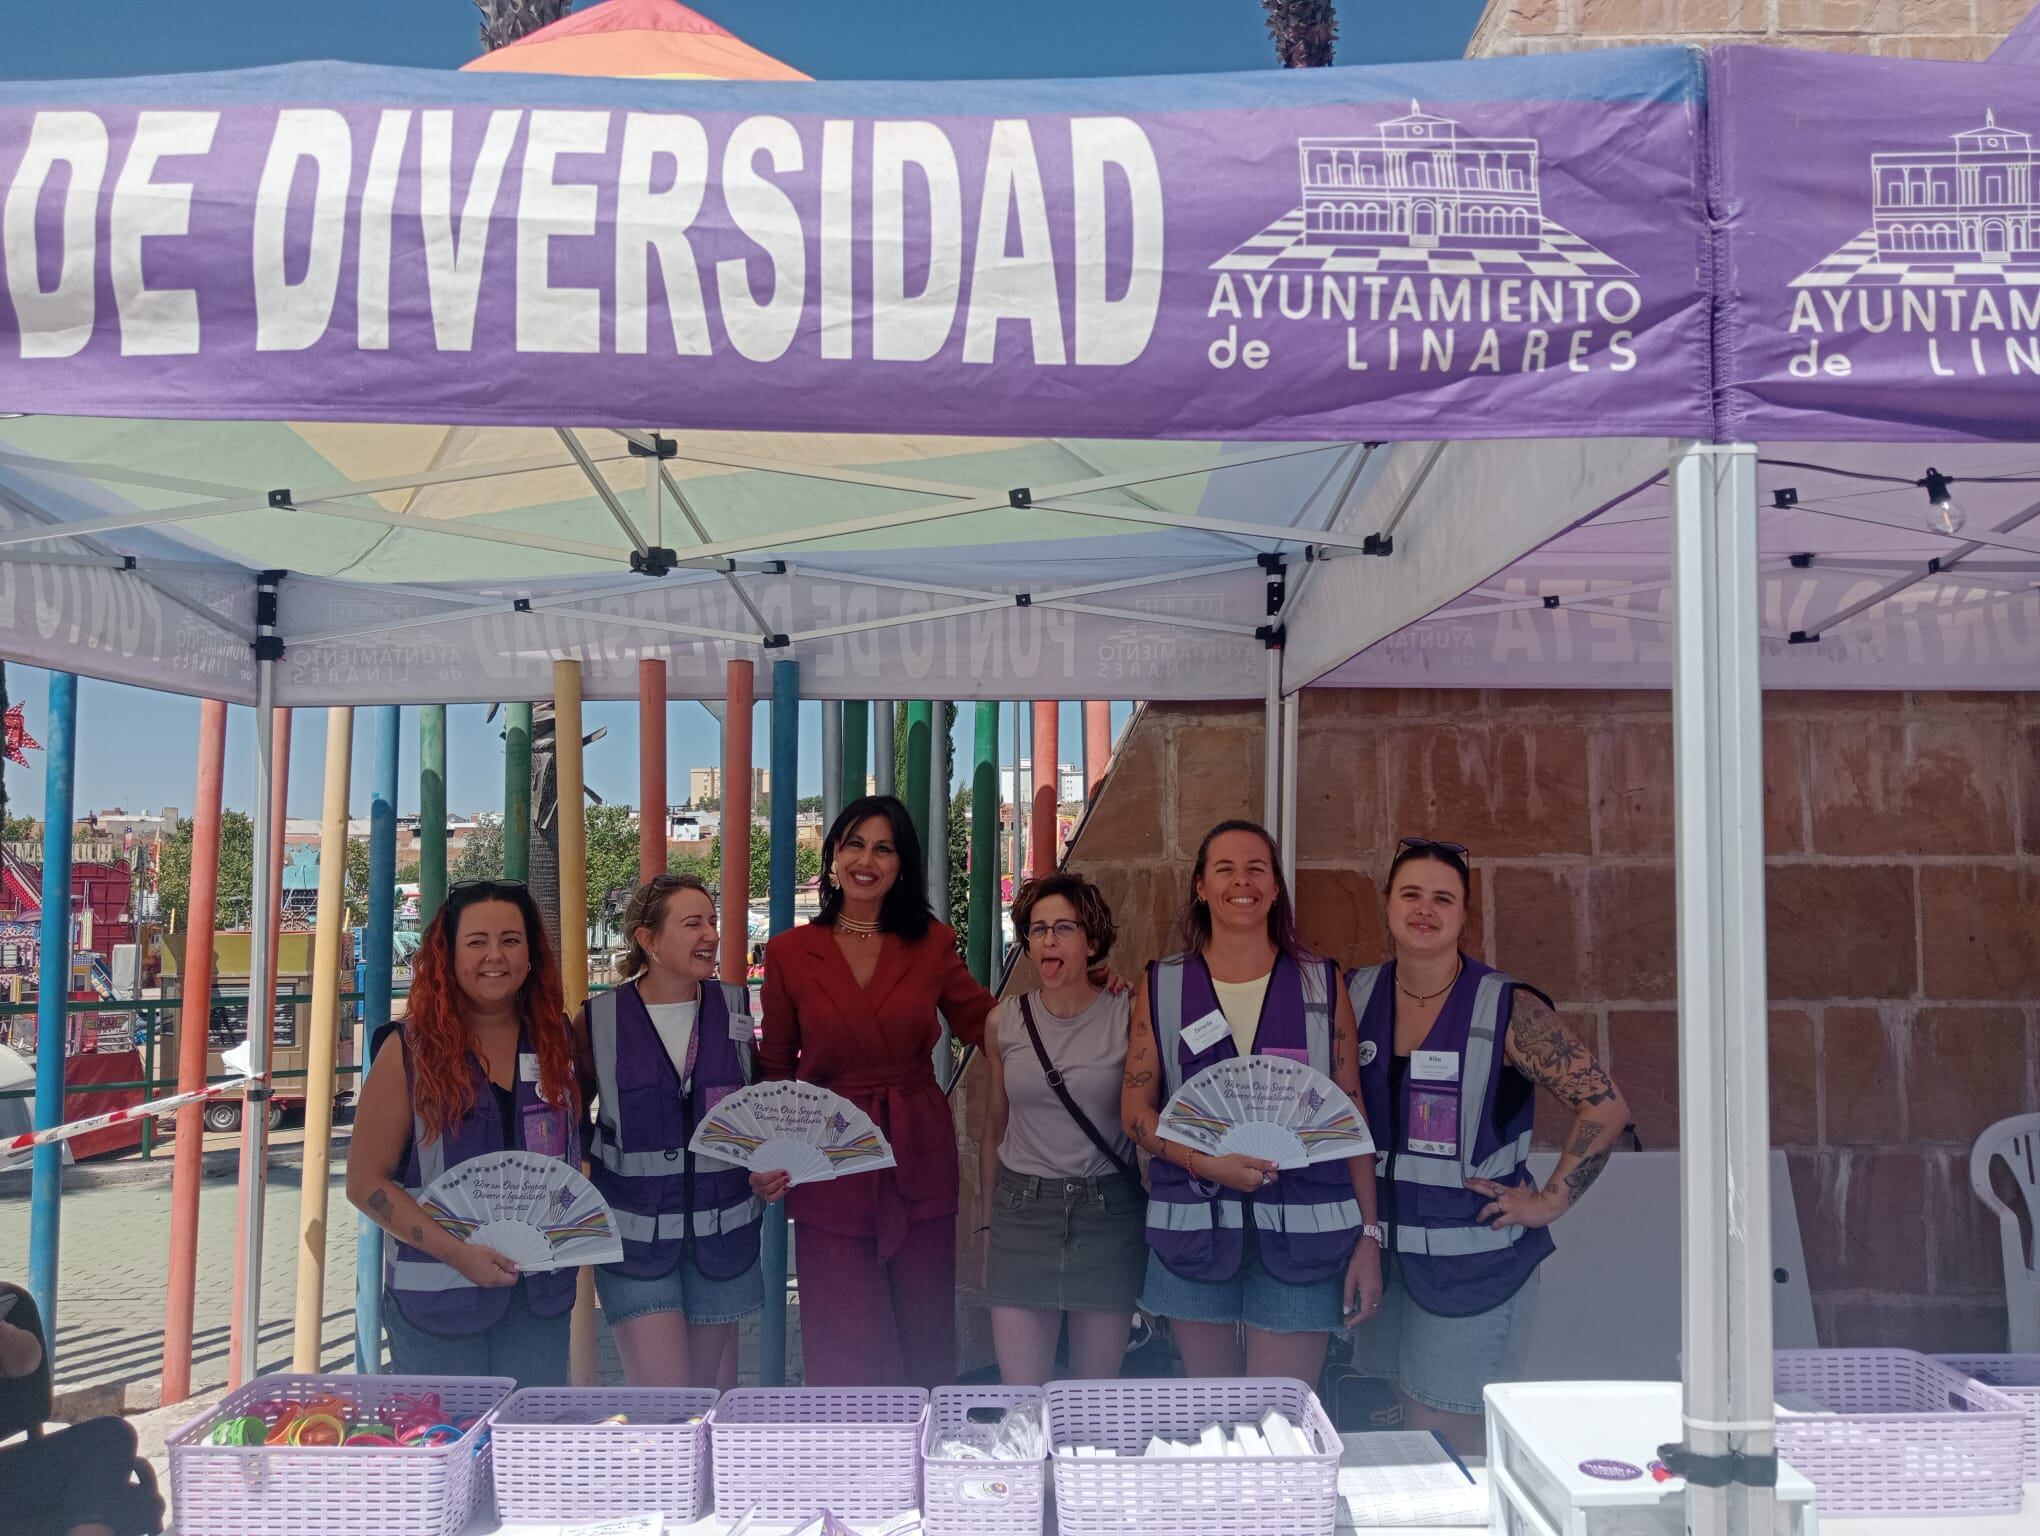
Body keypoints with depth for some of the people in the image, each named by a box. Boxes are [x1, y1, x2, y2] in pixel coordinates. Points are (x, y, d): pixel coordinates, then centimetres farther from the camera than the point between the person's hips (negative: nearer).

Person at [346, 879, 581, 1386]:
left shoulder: (557, 1041, 3)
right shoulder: (411, 1050, -7)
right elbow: (366, 1182, -7)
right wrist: (457, 1251, -18)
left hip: (540, 1298, 3)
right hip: (436, 1300, -3)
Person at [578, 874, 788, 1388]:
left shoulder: (734, 1009, 1)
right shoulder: (600, 1019, -6)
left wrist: (769, 1170, -3)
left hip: (722, 1229, 3)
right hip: (635, 1234, -2)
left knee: (702, 1397, 14)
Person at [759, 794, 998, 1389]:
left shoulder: (931, 943, 4)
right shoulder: (790, 951, 1)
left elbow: (987, 1024, 6)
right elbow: (774, 1068, 5)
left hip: (919, 1160, 1)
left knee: (925, 1340, 8)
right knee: (845, 1350, 0)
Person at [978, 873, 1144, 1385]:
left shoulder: (1129, 1016, -5)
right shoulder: (1005, 1023, 3)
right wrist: (988, 1223, 14)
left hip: (1108, 1213, -1)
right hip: (1022, 1211, 2)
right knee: (1021, 1396, 1)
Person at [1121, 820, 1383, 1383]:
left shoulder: (1321, 984, 5)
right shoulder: (1163, 987, 6)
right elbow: (1136, 1109, 4)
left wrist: (1369, 1236, 0)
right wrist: (1205, 1163, -13)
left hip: (1301, 1232, -1)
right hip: (1193, 1227, 1)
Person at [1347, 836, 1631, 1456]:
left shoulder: (1507, 1008, -11)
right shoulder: (1357, 995, 3)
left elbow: (1606, 1104, -12)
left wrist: (1550, 1201, -11)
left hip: (1475, 1258, -5)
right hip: (1385, 1250, 5)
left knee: (1446, 1434, -1)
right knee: (1412, 1431, 14)